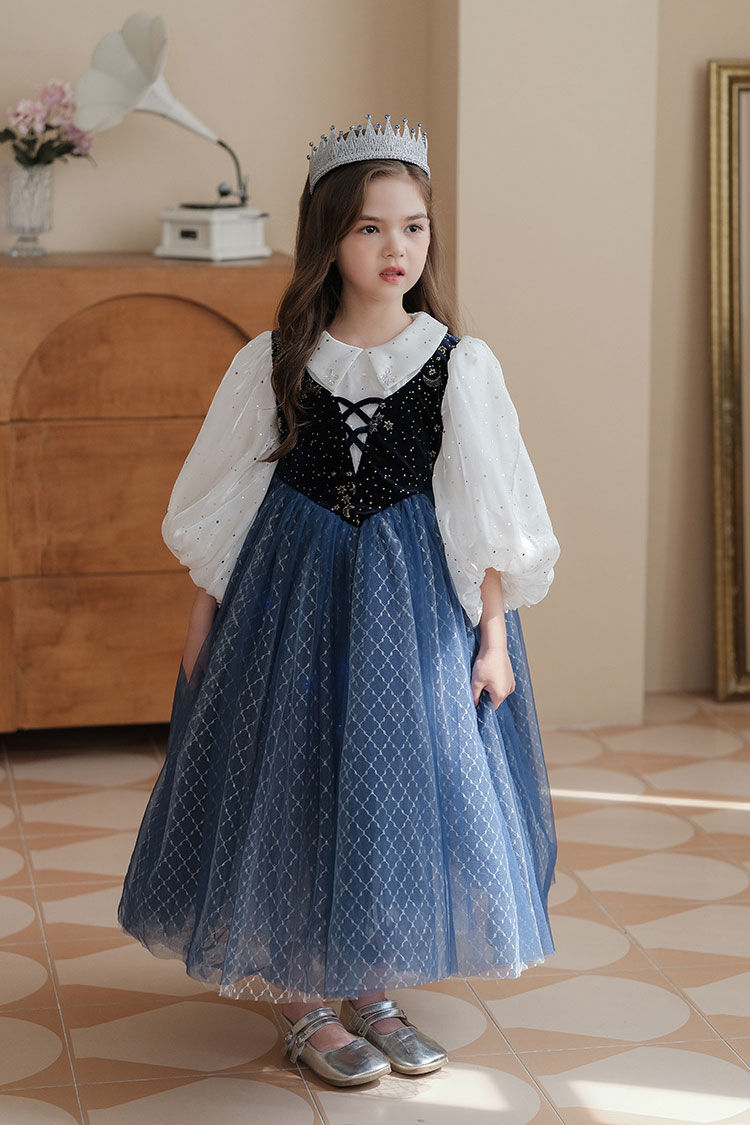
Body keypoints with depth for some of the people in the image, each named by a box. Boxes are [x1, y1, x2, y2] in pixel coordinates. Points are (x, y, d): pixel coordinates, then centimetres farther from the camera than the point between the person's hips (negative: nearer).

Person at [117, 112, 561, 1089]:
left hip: (416, 602, 0)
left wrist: (493, 634, -6)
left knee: (403, 779, 5)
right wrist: (202, 618, 5)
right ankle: (303, 1002, 20)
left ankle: (373, 989, 25)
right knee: (292, 778, 4)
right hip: (293, 593, 0)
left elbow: (487, 514, -3)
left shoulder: (460, 364, -5)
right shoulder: (272, 361, -3)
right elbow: (226, 504, 4)